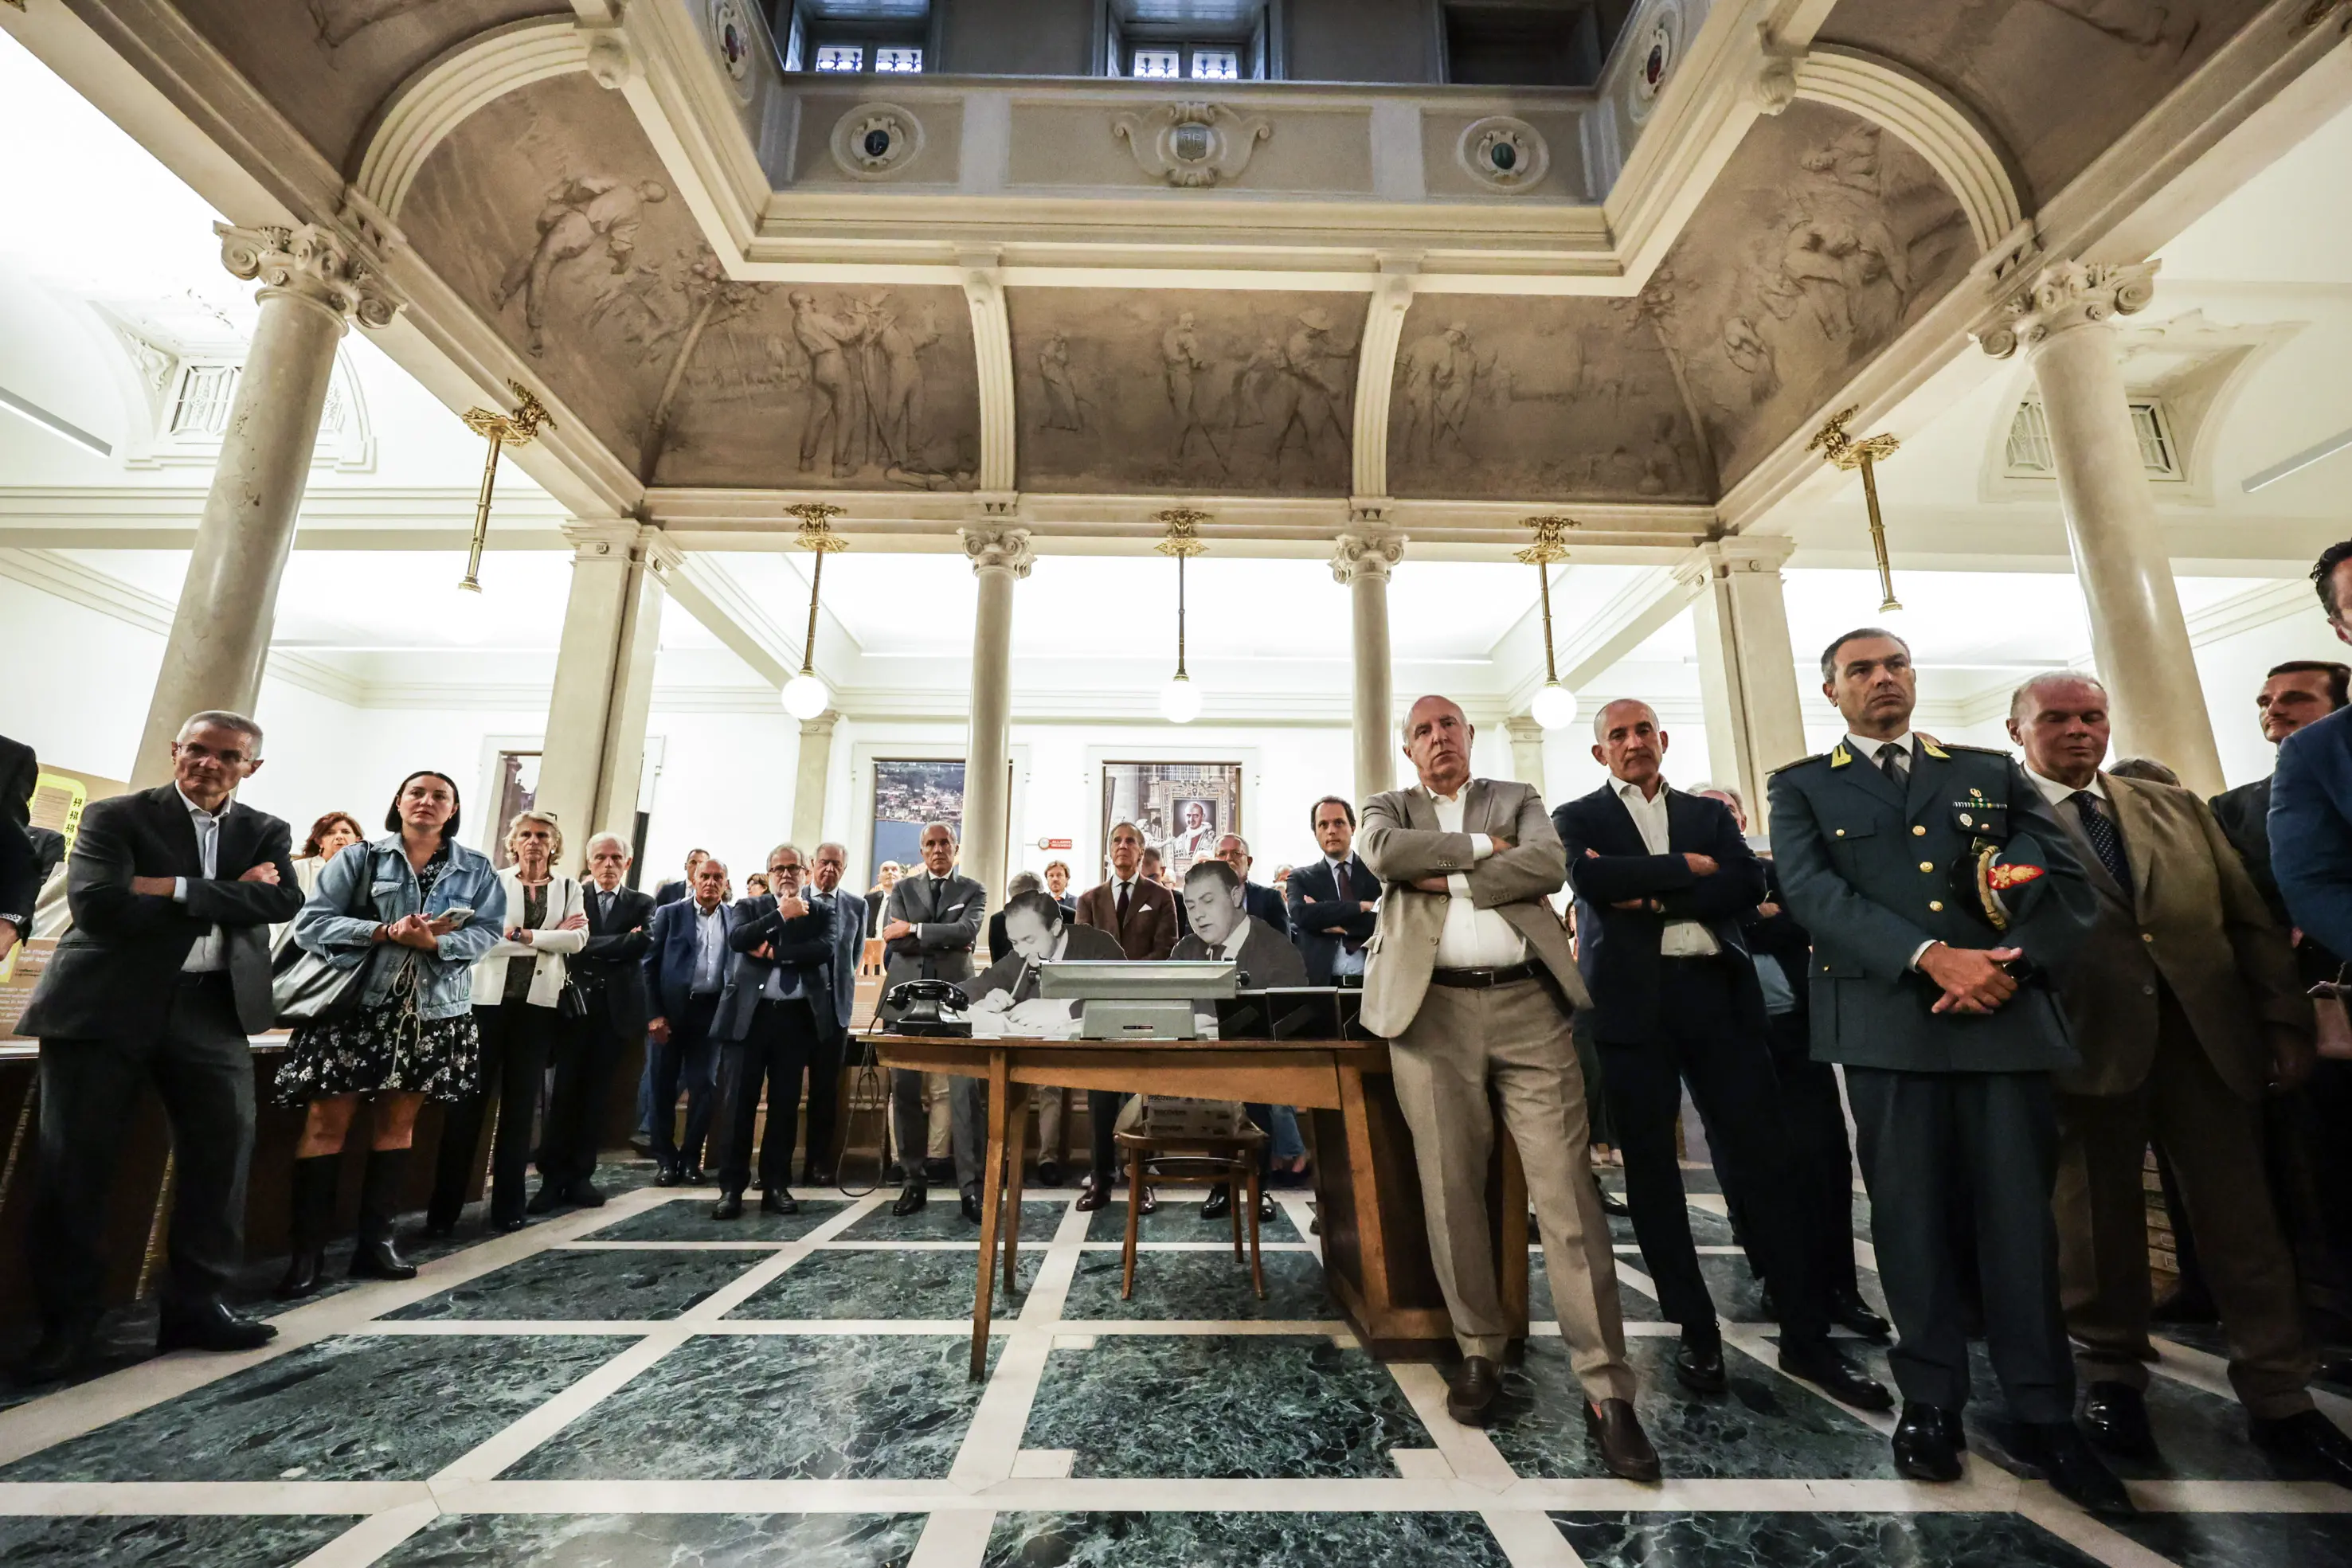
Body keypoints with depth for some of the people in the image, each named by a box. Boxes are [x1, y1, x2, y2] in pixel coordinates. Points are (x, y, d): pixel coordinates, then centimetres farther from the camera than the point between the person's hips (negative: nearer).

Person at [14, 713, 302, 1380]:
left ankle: (196, 1304, 16)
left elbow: (282, 902, -8)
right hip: (105, 1004, -2)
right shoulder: (116, 816, 1)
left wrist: (175, 889, -14)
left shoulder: (266, 832, 9)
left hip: (212, 1007, 3)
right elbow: (98, 905, -14)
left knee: (224, 1148, 2)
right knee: (75, 1164, 2)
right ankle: (67, 1323, 18)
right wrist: (228, 900, -12)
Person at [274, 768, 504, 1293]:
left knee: (397, 1122, 10)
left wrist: (436, 942, -19)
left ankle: (376, 1240, 19)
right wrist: (384, 931, -19)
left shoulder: (477, 868, 6)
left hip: (431, 1012, 2)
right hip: (354, 1005, -2)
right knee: (326, 1123, -1)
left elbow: (487, 932, 0)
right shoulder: (358, 859, 2)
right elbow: (309, 924, -5)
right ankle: (307, 1249, 10)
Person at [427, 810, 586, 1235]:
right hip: (489, 997, -1)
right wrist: (550, 936, -13)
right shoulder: (493, 882, 4)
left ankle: (508, 1206, 15)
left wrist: (523, 935, -12)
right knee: (469, 1097, 0)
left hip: (538, 1003, 1)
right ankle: (444, 1207, 10)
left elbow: (578, 938, -5)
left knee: (521, 1103, 7)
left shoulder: (569, 888, 8)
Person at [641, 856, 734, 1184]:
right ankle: (665, 1159, 18)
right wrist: (654, 1013, -7)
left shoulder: (737, 917, 6)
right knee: (664, 1085, 6)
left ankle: (691, 1159, 14)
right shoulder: (669, 913, 3)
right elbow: (651, 963, 0)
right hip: (672, 1007, 0)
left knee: (703, 1085, 2)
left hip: (712, 1010, 0)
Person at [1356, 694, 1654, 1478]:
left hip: (1528, 1005, 0)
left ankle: (1606, 1387, 8)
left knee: (1567, 1193, -1)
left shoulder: (1518, 800, 15)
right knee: (1451, 1191, 6)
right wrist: (1480, 845, -4)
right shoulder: (1390, 808, 15)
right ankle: (1478, 1349, 24)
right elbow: (1382, 853, -9)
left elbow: (1548, 865, -5)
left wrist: (1447, 878, -8)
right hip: (1433, 1009, 0)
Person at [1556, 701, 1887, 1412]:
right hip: (1633, 1004, -2)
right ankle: (1696, 1333, 19)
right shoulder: (1578, 818, 7)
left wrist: (1656, 898, -11)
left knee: (1766, 1160, 2)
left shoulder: (1710, 813, 16)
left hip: (1716, 993, 2)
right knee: (1652, 1171, 5)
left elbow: (1749, 884, 0)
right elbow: (1592, 879, -12)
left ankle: (1806, 1336, 17)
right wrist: (1688, 866, -6)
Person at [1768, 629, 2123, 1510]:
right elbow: (1812, 890, -7)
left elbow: (2071, 881, 8)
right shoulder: (1803, 788, 8)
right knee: (1912, 1215, 5)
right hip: (1886, 1023, -2)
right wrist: (1933, 957, -18)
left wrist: (2008, 967, -9)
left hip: (2006, 1016, 2)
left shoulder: (1993, 772, 17)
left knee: (2020, 1214, 6)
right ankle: (1930, 1402, 18)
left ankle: (2043, 1414, 21)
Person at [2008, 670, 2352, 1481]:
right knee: (2100, 1221, 8)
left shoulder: (2178, 808, 14)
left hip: (2207, 1035, 4)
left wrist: (2285, 1019, 6)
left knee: (2241, 1217, 9)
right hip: (2089, 1042, -4)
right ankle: (2114, 1377, 25)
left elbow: (2251, 918, 13)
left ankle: (2278, 1398, 25)